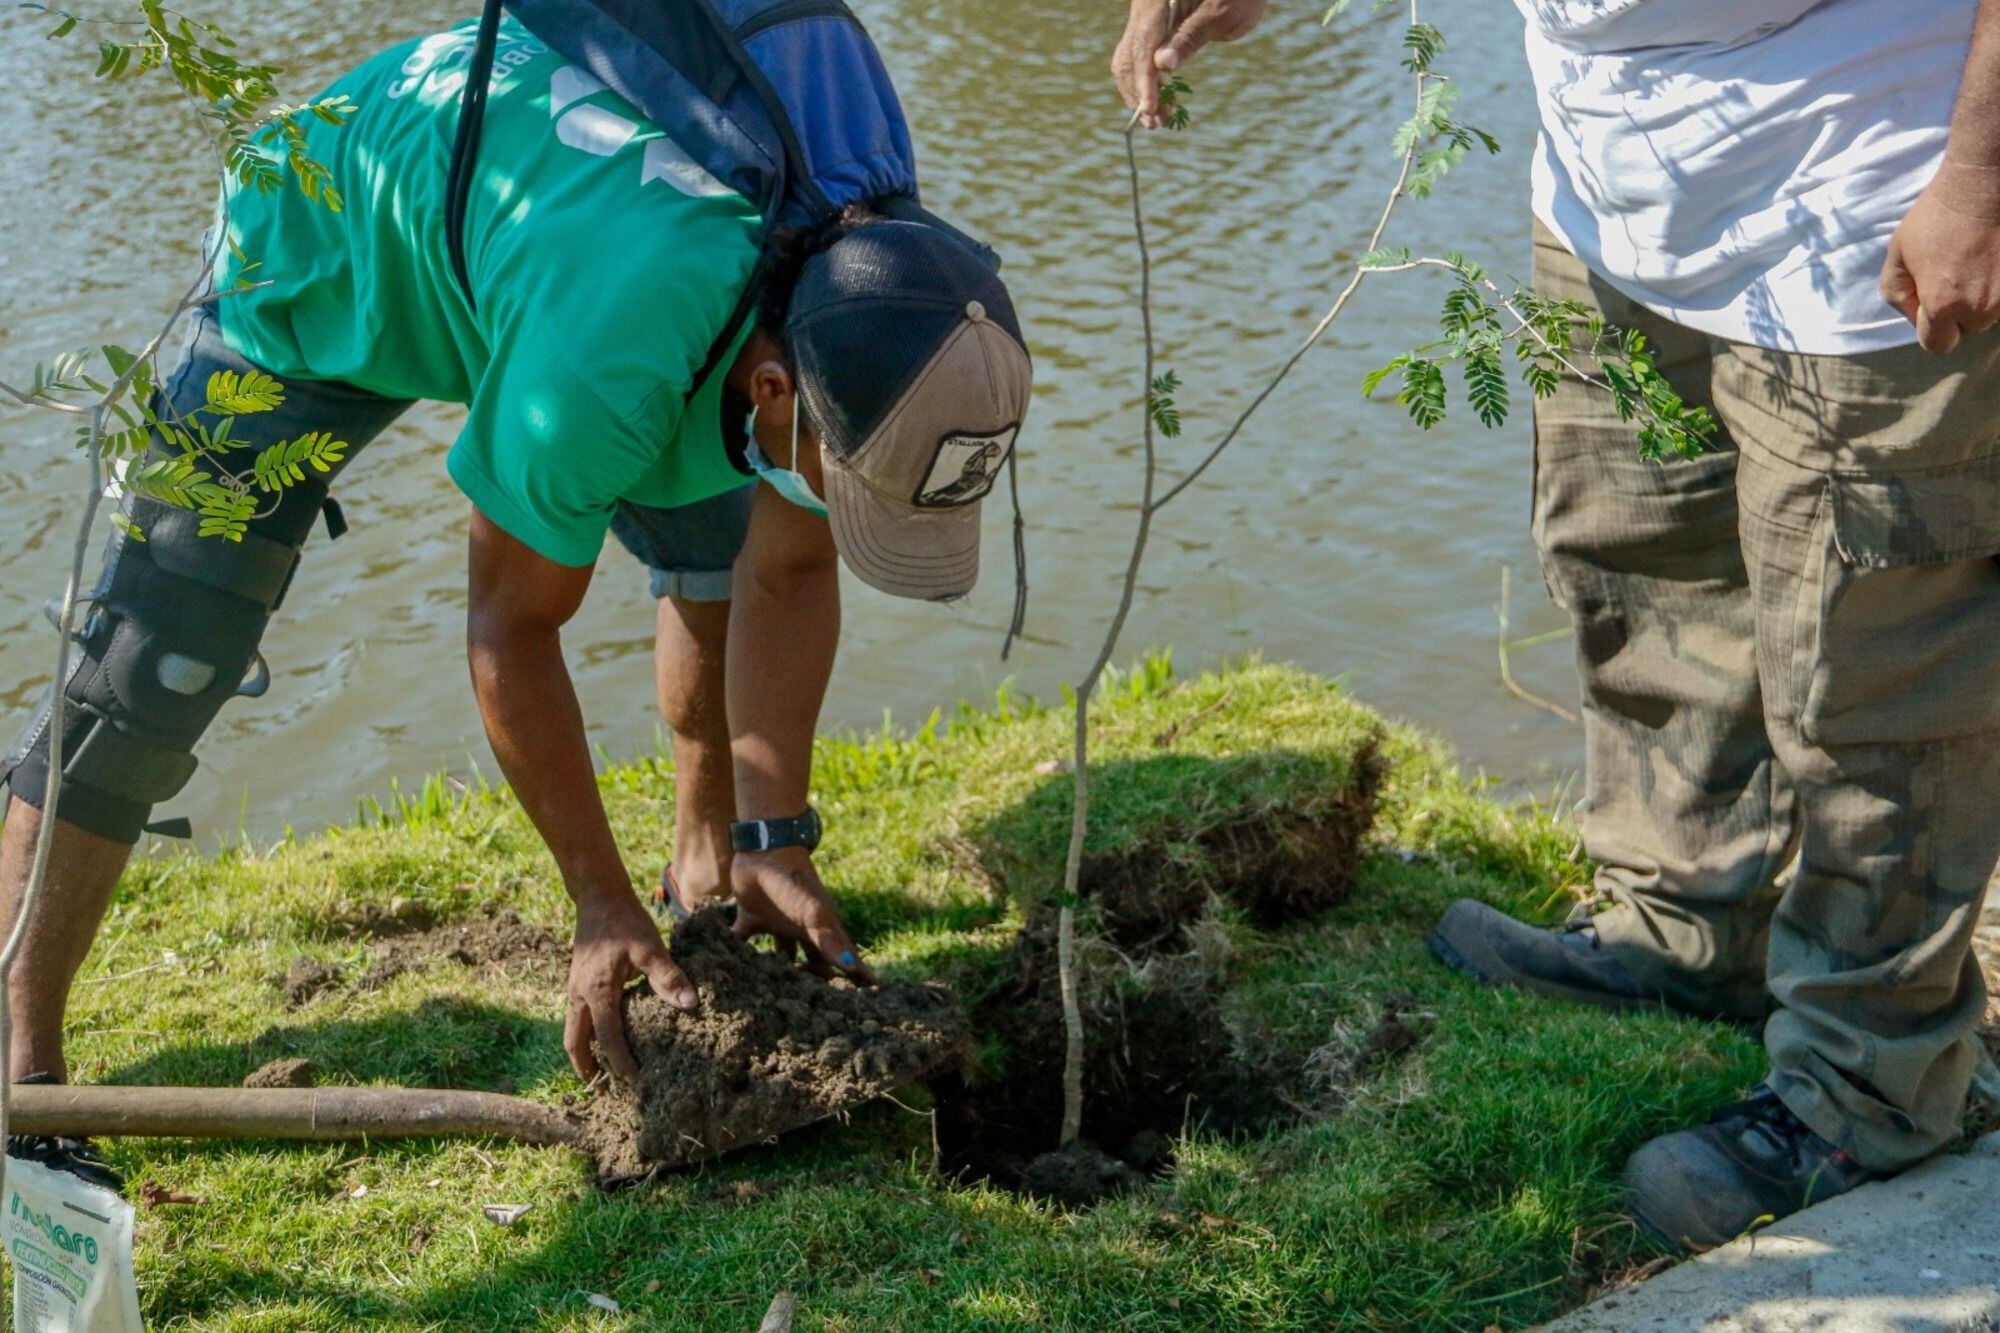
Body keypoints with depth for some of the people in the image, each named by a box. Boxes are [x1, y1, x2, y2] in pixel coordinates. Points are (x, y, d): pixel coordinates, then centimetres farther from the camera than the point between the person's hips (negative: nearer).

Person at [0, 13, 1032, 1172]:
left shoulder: (873, 304, -27)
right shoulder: (608, 360, -46)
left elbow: (789, 576, -15)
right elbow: (514, 626, -30)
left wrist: (777, 839, -21)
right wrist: (604, 906, -24)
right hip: (327, 271, -6)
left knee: (731, 556, -3)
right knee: (150, 676, -12)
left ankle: (711, 858, 21)